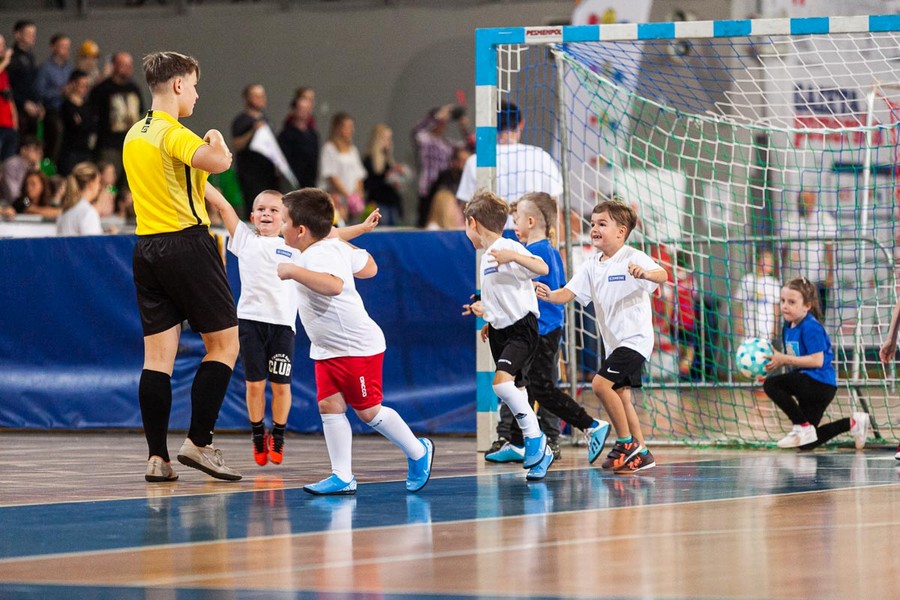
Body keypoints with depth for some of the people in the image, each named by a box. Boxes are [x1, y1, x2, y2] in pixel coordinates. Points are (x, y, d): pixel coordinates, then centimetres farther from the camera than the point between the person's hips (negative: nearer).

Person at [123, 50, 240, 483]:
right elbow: (218, 162, -31)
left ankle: (157, 457, 1)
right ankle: (198, 443, -4)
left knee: (158, 355, 5)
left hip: (147, 248, 8)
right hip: (187, 245, -8)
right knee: (224, 343, 2)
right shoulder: (173, 133, -12)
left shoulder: (133, 135, 15)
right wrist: (217, 141, -10)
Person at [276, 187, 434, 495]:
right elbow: (369, 268, 19)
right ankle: (342, 477, -3)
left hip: (357, 347, -10)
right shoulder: (335, 247, 6)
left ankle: (418, 452, 19)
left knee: (368, 411, -1)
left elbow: (334, 285, -46)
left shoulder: (317, 256, -24)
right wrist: (347, 246, 31)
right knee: (329, 405, -1)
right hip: (326, 350, 10)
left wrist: (294, 271, -46)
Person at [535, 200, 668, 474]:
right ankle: (641, 454, 22)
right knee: (620, 395, 12)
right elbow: (568, 293, 1)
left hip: (634, 337, -8)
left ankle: (627, 443, -9)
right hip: (612, 341, 8)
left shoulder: (633, 258, -12)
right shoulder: (591, 266, 8)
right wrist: (549, 295, -20)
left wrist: (646, 274, -49)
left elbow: (661, 276, -27)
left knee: (601, 384, -20)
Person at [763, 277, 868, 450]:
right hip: (808, 387, 10)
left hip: (820, 383, -10)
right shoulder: (788, 327, 10)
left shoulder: (811, 327, -18)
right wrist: (776, 360, -4)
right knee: (806, 445, 14)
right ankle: (853, 423, 26)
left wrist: (785, 359, -24)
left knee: (771, 384, -24)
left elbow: (817, 360, -25)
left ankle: (802, 427, -16)